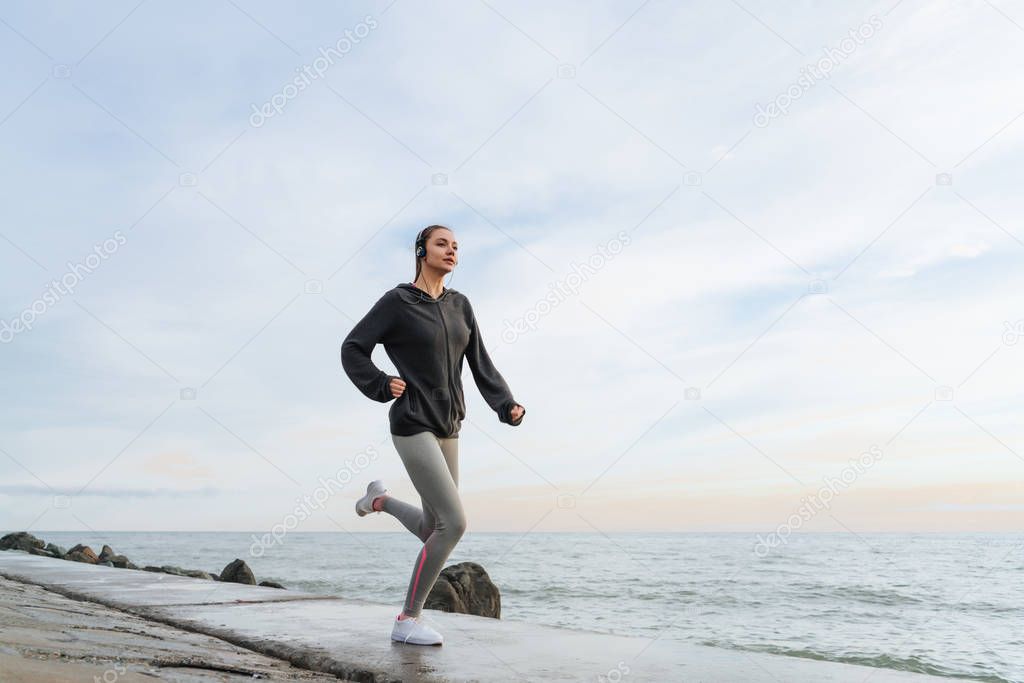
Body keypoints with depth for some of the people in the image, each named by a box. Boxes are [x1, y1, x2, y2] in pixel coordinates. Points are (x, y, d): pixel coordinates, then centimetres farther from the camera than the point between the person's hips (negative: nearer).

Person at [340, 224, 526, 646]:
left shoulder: (459, 305, 10)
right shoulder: (397, 301, -6)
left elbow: (480, 364, 9)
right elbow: (352, 349, -2)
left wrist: (507, 405, -4)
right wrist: (381, 386, -14)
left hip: (448, 428, 7)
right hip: (413, 426, -7)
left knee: (433, 530, 12)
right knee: (454, 523, -15)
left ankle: (380, 500, 40)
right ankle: (407, 619, 1)